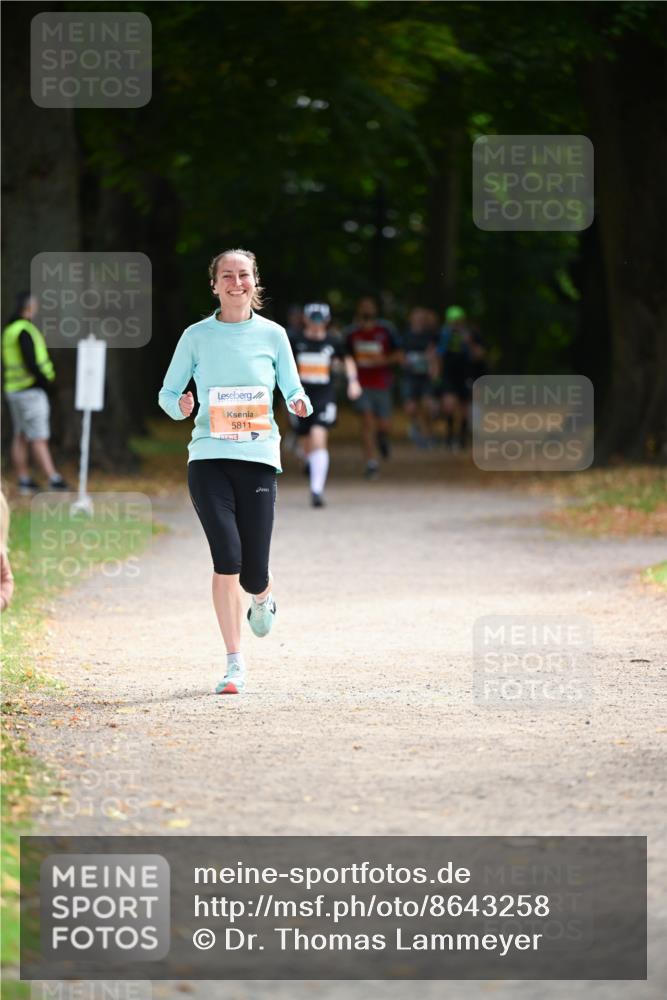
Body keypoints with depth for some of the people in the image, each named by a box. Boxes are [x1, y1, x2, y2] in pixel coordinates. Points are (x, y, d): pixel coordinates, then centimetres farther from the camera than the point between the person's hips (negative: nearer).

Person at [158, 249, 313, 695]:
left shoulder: (272, 334, 7)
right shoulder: (197, 336, 7)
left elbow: (294, 390, 11)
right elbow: (168, 393, 11)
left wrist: (301, 403, -12)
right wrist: (180, 406, -12)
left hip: (258, 457, 0)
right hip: (208, 457, 0)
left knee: (253, 573, -3)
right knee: (227, 558, -15)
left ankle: (263, 598, 37)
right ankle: (235, 663, -5)